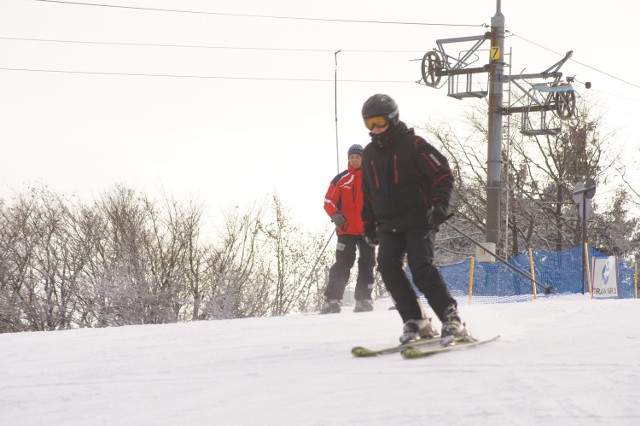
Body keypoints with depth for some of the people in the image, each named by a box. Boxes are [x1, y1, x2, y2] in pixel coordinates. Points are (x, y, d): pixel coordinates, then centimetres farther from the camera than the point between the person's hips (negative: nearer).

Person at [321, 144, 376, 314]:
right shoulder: (341, 179, 4)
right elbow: (329, 201, 3)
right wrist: (335, 215, -17)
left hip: (367, 229, 1)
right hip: (346, 230, -1)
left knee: (367, 263, 3)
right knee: (343, 264, -7)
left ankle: (363, 299, 11)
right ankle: (332, 300, -7)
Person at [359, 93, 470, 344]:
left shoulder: (413, 145, -4)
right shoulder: (370, 154, 15)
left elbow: (443, 173, -6)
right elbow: (367, 194, 25)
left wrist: (439, 204, -19)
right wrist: (368, 225, 20)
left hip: (418, 220, -6)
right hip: (388, 225, 6)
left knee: (421, 269, -20)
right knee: (387, 267, -15)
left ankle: (451, 321, -18)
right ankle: (416, 322, -9)